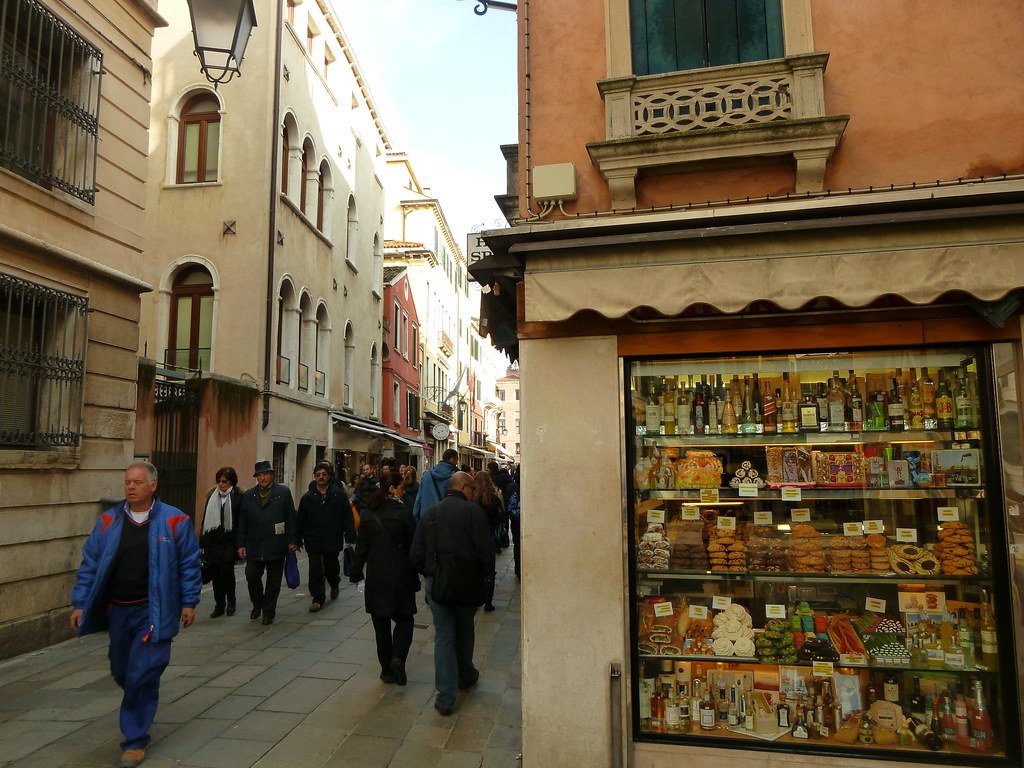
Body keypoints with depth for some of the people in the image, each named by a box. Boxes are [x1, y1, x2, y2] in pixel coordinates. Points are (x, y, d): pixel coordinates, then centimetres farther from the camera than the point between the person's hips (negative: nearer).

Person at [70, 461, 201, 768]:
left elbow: (189, 565, -2)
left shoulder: (174, 521, -7)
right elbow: (90, 564, 7)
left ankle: (135, 740, 13)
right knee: (122, 673, 18)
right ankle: (139, 715, 49)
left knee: (141, 676, -5)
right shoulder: (108, 522, 2)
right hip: (117, 610, 4)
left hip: (154, 612, -4)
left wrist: (188, 602, -3)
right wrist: (80, 604, 2)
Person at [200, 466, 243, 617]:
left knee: (227, 570, -8)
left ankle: (231, 602, 12)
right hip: (213, 542, 4)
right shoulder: (212, 496, 10)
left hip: (229, 543, -4)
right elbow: (205, 520, 12)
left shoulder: (238, 497, -3)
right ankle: (219, 606, 18)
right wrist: (202, 544, 9)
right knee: (216, 574, 7)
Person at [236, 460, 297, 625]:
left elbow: (291, 518, 1)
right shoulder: (248, 495, 9)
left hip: (276, 545, -2)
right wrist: (241, 544, 4)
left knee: (273, 581, 5)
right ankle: (257, 604, 24)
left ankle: (268, 612, 19)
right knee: (251, 575, -3)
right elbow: (242, 522, 9)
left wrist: (292, 541, -2)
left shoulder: (283, 492, 2)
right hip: (254, 546, 2)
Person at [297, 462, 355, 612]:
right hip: (313, 541, 1)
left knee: (331, 568, 14)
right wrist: (298, 540, 3)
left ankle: (335, 585, 44)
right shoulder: (307, 497, 4)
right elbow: (300, 520, 7)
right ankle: (318, 598, 10)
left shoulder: (339, 494, -1)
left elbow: (347, 517, -1)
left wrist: (350, 537, -6)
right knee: (315, 571, -1)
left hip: (332, 541, -1)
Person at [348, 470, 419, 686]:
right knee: (404, 619, 11)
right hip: (400, 576, -3)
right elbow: (413, 547, -8)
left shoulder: (369, 514, 0)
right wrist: (416, 577, 1)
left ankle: (387, 669, 17)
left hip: (376, 577, 3)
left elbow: (361, 546, 4)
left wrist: (356, 573, 13)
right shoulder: (404, 512, -11)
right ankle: (398, 658, -10)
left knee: (381, 623, 12)